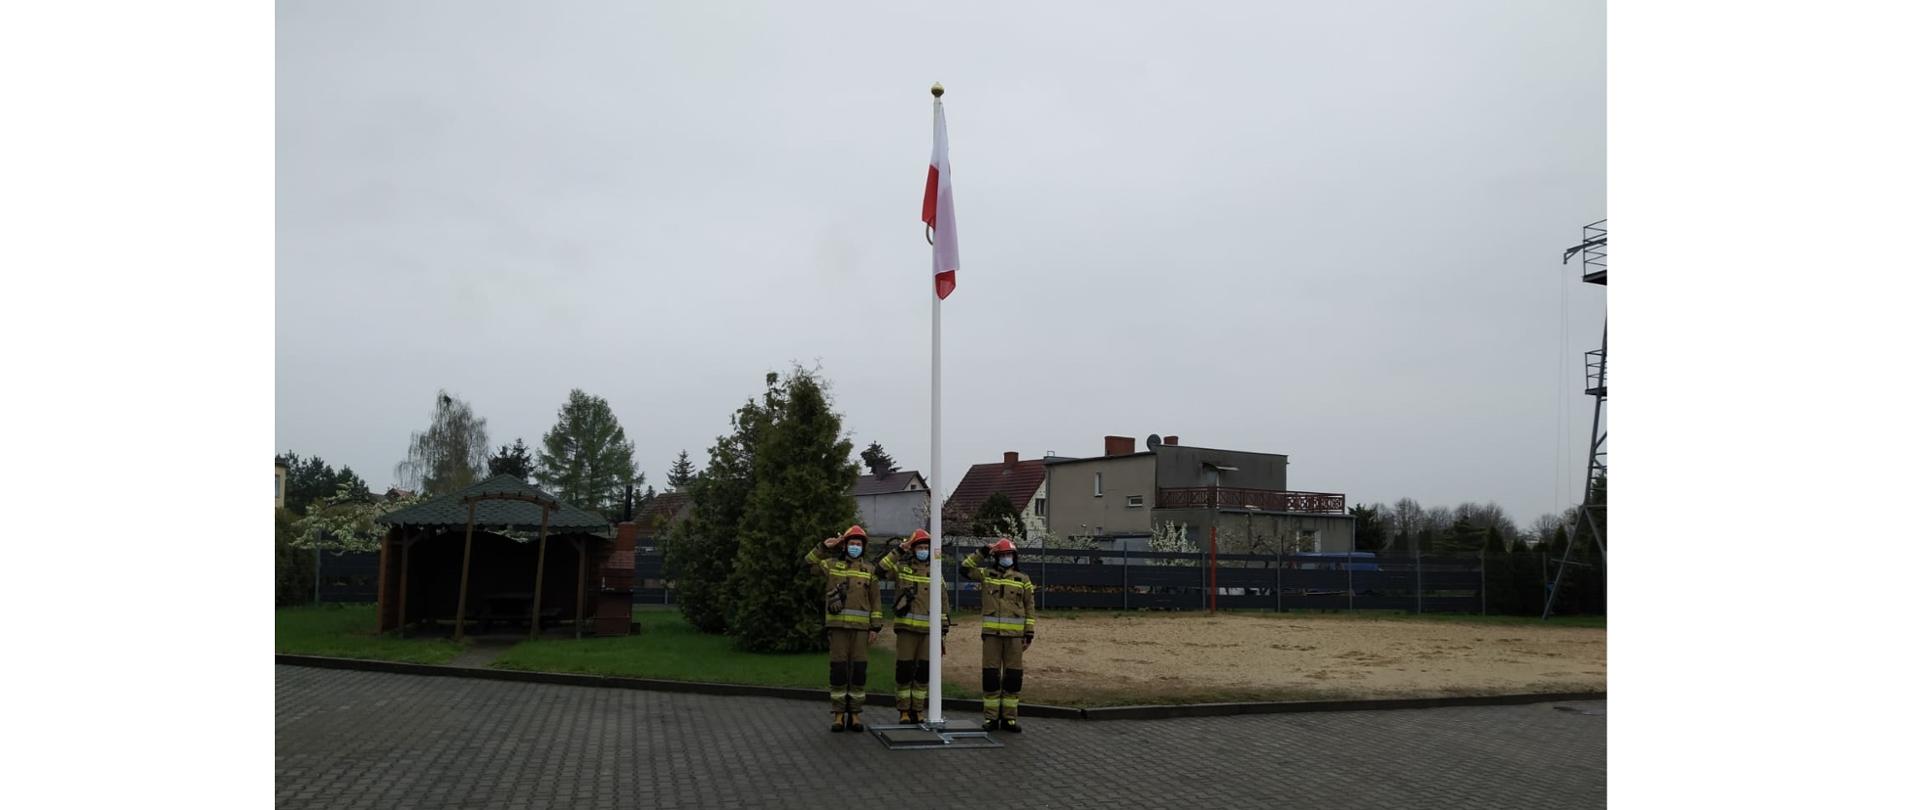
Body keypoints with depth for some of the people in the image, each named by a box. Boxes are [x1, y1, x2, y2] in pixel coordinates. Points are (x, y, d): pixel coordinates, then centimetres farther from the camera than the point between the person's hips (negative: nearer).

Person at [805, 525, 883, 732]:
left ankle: (855, 715, 10)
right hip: (837, 625, -1)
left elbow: (875, 600, 8)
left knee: (858, 670, 2)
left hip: (860, 627, 1)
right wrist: (823, 547, -3)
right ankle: (839, 714, 7)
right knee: (838, 669, 0)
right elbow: (809, 564, 5)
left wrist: (875, 627, 2)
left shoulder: (869, 569, 9)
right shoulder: (832, 565, 8)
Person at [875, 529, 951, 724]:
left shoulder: (935, 572, 11)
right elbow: (881, 569, -16)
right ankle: (904, 711, 9)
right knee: (904, 670, -1)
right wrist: (897, 551, -16)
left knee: (923, 671, 6)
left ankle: (918, 710, 16)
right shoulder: (901, 567, 4)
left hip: (928, 630, 3)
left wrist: (943, 628, 7)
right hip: (906, 627, -3)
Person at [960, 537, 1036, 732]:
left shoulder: (1023, 580, 9)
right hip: (991, 634, 0)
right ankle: (991, 717, 9)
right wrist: (982, 552, -5)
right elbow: (965, 568, -2)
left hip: (1014, 635, 0)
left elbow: (1029, 609, 9)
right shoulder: (986, 575, 9)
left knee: (1013, 676, 3)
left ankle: (1009, 717, 11)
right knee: (990, 675, 1)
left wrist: (1029, 634, 3)